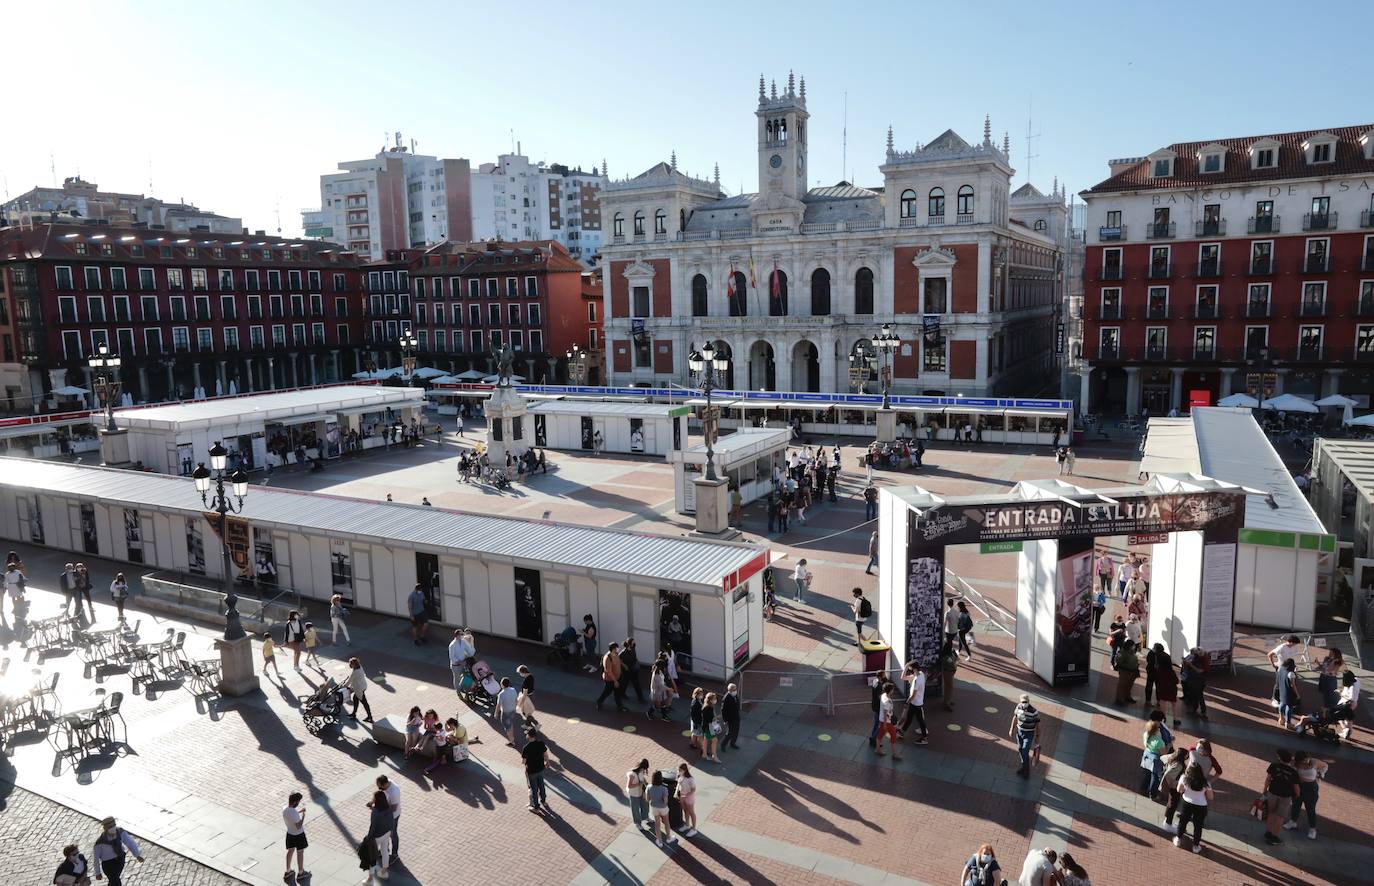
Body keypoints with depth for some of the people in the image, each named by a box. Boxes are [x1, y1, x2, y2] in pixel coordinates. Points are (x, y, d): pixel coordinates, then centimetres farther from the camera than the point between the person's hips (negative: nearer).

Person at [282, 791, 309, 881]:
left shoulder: (284, 808, -13)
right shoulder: (294, 813, -36)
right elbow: (299, 826, -28)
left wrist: (299, 811, 3)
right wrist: (303, 815, -21)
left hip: (289, 833, 6)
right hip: (298, 835, -6)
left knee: (290, 850, 24)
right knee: (300, 853, 14)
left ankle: (287, 872, 38)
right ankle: (300, 873, 30)